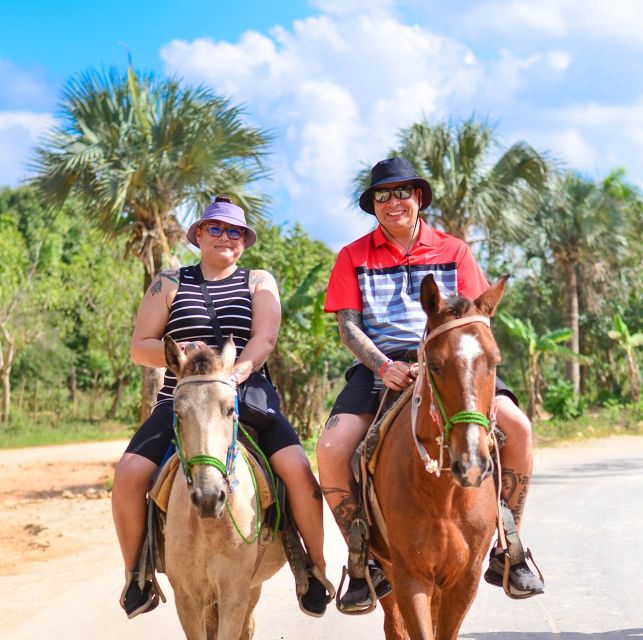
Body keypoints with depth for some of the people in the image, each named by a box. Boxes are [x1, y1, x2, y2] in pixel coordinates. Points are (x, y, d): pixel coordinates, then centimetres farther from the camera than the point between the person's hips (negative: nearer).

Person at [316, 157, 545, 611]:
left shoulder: (453, 251, 11)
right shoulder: (354, 257, 8)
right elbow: (349, 326, 1)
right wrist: (385, 367, -17)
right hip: (380, 366, -1)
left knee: (517, 426, -23)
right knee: (332, 448, -26)